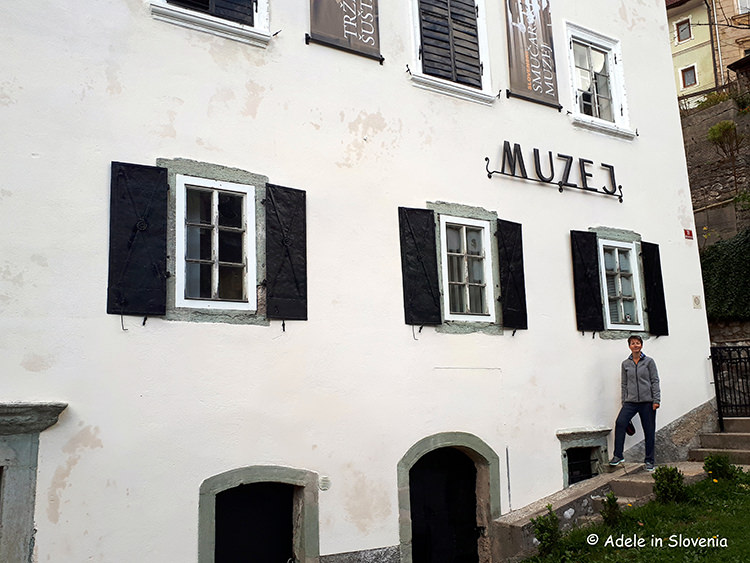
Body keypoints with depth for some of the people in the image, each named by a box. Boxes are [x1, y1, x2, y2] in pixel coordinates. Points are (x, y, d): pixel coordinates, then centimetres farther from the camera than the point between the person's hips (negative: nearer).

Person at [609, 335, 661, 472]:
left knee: (649, 431, 2)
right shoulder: (625, 364, 11)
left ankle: (649, 461, 15)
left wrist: (656, 400, -6)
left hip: (647, 401, -1)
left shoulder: (649, 361, 4)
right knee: (620, 423, -20)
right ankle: (618, 456, -14)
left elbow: (655, 381, 1)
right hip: (631, 402, 1)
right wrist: (624, 402, 9)